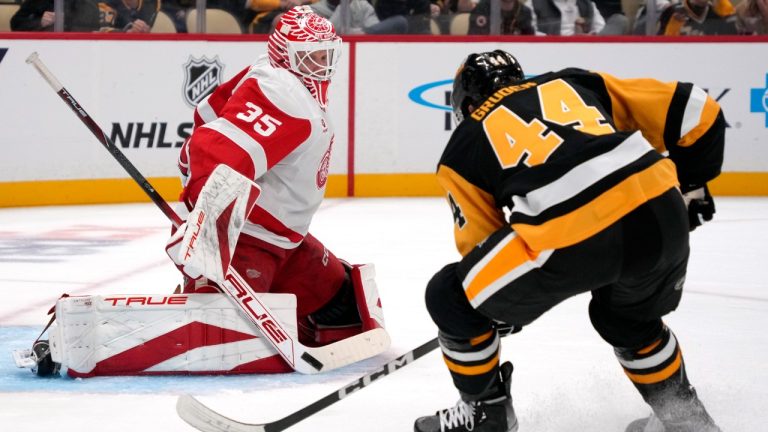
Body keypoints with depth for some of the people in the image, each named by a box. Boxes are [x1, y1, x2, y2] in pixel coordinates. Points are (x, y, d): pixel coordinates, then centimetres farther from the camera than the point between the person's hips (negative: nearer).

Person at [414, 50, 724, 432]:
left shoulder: (463, 146, 23)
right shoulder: (574, 83, 30)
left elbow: (481, 245, 26)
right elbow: (693, 111, 26)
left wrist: (505, 306, 44)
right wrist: (692, 186, 40)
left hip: (569, 241, -4)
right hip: (660, 214, 4)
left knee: (452, 298, 19)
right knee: (630, 317, 37)